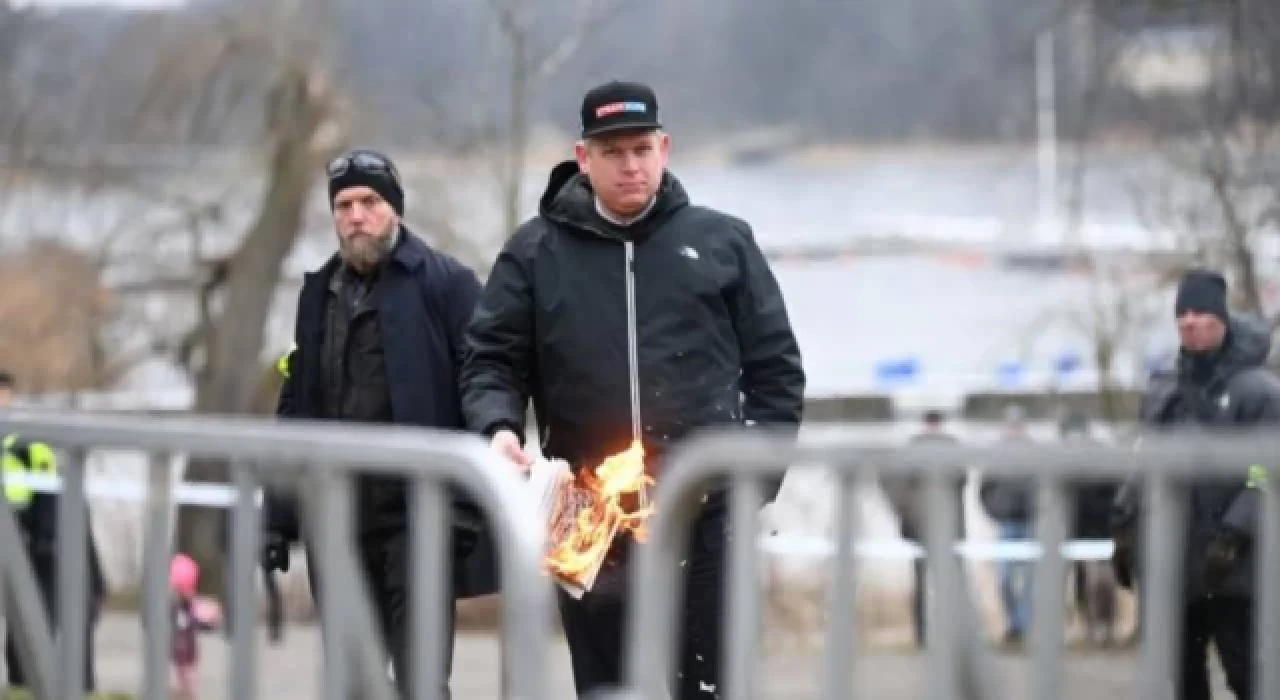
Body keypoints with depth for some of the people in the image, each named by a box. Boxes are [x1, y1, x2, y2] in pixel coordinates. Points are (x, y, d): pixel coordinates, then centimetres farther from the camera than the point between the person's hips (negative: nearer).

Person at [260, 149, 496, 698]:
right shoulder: (319, 293, 16)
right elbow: (295, 406, 20)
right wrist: (279, 516, 14)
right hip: (340, 516, 7)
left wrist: (468, 503, -18)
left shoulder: (445, 283, -4)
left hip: (416, 514, -6)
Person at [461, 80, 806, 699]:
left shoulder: (722, 243, 9)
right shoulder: (536, 252, 8)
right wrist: (498, 427, -13)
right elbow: (492, 358, 8)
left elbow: (775, 364, 11)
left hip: (705, 513, -1)